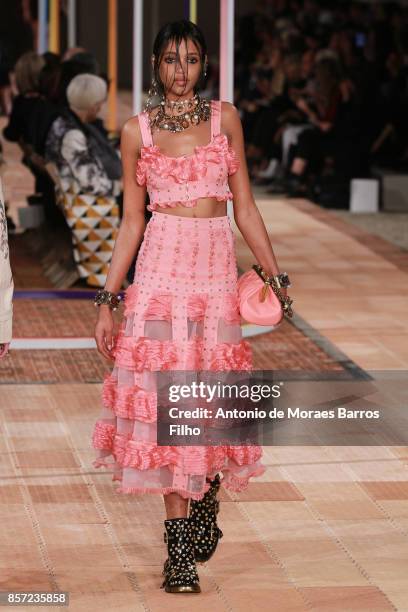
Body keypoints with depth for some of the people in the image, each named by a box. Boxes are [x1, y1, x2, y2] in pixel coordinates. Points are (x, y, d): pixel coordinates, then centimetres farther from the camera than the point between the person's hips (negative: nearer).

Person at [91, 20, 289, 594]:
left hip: (216, 270, 1)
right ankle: (181, 550, 0)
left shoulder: (224, 117, 8)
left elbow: (245, 207, 10)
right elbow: (131, 222, 7)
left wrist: (275, 273, 3)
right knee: (165, 401, -5)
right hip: (160, 269, -1)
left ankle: (206, 503, 28)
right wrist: (106, 301, 3)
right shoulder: (138, 130, 6)